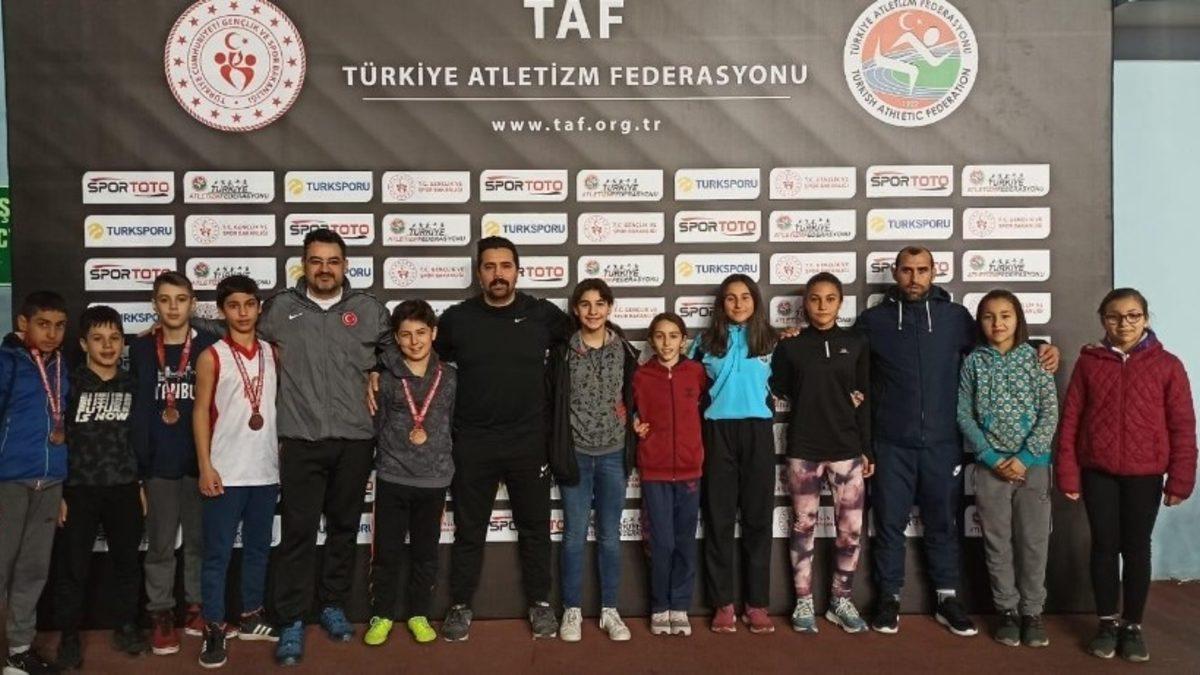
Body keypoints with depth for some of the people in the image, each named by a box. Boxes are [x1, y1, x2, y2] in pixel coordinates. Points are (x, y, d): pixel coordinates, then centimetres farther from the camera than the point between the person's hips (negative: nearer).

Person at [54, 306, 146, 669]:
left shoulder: (132, 384, 6)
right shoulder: (69, 383, -4)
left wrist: (141, 483, 7)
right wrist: (57, 492, -9)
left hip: (124, 488, 3)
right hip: (78, 489, -3)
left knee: (127, 560, 11)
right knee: (74, 565, 4)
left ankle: (125, 626, 26)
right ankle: (69, 636, 18)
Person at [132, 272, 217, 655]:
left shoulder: (208, 346, -1)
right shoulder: (141, 349, 3)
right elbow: (135, 405, 5)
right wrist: (138, 457, 0)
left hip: (200, 460, 0)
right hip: (157, 462, 1)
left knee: (199, 539, 10)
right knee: (160, 543, 8)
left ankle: (197, 605, 25)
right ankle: (161, 613, 20)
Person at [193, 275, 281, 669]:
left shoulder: (272, 354, 7)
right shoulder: (211, 357, -4)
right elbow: (201, 413, -4)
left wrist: (284, 457, 8)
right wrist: (205, 466, -10)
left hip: (266, 470, 4)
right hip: (226, 472, -4)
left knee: (258, 548, 15)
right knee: (218, 554, 3)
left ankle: (251, 617, 28)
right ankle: (214, 628, 12)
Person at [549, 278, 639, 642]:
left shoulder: (624, 351, 3)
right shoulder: (563, 351, -2)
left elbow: (633, 399, 9)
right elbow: (553, 401, -1)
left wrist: (631, 443, 2)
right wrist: (557, 451, -4)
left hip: (613, 454, 1)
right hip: (576, 453, -1)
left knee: (610, 535, 9)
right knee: (575, 534, 5)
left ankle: (609, 610, 20)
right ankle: (572, 610, 17)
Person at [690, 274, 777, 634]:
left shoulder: (771, 340, 7)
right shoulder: (707, 341, 6)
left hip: (758, 432, 0)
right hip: (719, 432, 0)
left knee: (758, 518, 3)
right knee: (719, 518, 2)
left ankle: (757, 604, 10)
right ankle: (723, 604, 9)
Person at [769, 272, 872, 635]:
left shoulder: (856, 343, 5)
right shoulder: (790, 345, 2)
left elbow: (864, 399, 6)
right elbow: (777, 390, 4)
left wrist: (868, 450, 3)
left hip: (846, 448, 1)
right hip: (803, 449, -1)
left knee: (852, 529, 1)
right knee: (803, 527, 6)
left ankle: (841, 601, 18)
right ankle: (804, 603, 18)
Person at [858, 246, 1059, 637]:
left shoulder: (956, 317, 7)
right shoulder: (873, 321, 4)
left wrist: (1041, 349, 4)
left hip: (942, 443, 1)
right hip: (891, 444, -1)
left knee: (943, 524, 12)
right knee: (890, 524, 7)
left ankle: (947, 599, 26)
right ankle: (889, 598, 20)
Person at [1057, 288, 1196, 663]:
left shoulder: (1167, 365, -1)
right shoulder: (1088, 362, 1)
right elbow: (1070, 419, 1)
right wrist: (1068, 474, -2)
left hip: (1145, 473, 0)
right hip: (1097, 471, 1)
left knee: (1137, 547, 8)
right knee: (1104, 545, 8)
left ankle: (1132, 625, 23)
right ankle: (1108, 622, 23)